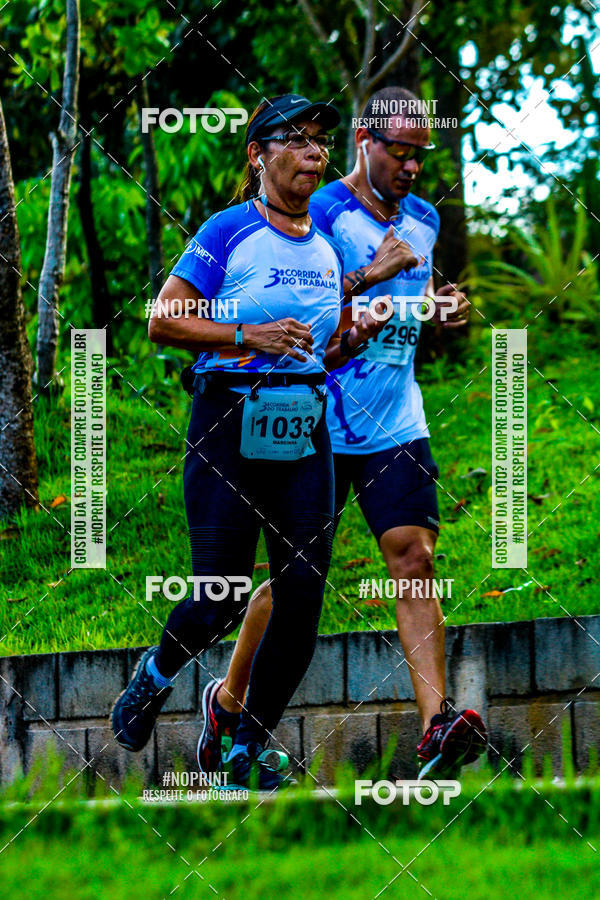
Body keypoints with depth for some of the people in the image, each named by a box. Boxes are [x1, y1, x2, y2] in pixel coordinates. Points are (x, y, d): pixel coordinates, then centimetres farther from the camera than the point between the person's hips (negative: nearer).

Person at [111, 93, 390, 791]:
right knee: (221, 599, -8)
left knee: (304, 596, -3)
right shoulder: (229, 232, -4)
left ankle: (250, 746, 10)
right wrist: (248, 335, -17)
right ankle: (155, 675, 25)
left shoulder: (328, 246, 15)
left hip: (305, 432, 5)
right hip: (228, 423, -5)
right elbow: (162, 321, -7)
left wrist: (357, 336, 2)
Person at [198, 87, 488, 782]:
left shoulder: (423, 219, 13)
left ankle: (437, 726, -24)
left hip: (397, 429, 5)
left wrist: (444, 307, 8)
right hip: (318, 430, -5)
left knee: (414, 558, -12)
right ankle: (228, 698, 28)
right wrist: (368, 276, -24)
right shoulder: (319, 215, -9)